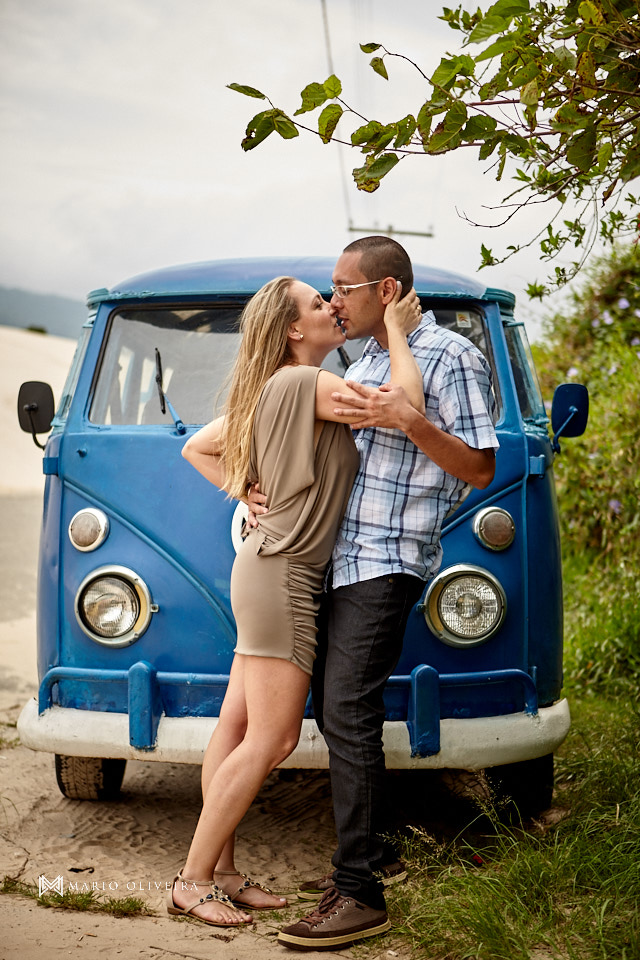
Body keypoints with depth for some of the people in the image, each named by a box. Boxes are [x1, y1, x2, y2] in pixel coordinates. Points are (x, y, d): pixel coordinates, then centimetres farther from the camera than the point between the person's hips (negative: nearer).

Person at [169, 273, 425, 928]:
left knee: (237, 726, 11)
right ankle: (193, 881, 2)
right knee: (270, 741, -5)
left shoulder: (268, 391, 15)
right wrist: (396, 332, -8)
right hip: (283, 575, -10)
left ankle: (221, 874, 18)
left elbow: (196, 447, 23)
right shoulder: (305, 384, -15)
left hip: (267, 568, 10)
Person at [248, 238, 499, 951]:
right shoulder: (363, 364, 19)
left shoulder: (450, 357, -7)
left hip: (387, 566, -9)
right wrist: (268, 492, 8)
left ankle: (361, 896, -10)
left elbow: (479, 470, -11)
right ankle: (368, 854, 25)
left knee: (348, 718, -13)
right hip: (336, 562, 9)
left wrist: (408, 420, -23)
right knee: (334, 714, 12)